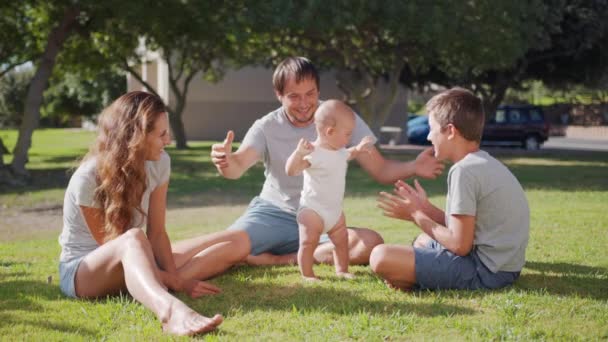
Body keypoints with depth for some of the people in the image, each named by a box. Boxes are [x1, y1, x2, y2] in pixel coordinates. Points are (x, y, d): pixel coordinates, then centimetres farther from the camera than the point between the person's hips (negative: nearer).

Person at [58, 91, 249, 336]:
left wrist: (175, 278, -23)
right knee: (133, 239, -43)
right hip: (83, 270, -7)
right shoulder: (88, 178, -23)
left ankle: (154, 289, -27)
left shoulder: (159, 163, -7)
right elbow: (117, 244, -21)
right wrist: (173, 281, -26)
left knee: (232, 244, -5)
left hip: (132, 264, 7)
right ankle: (170, 309, -73)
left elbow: (156, 233, -7)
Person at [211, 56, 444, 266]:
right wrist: (226, 162, -47)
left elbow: (380, 170, -4)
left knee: (371, 243, -30)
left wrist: (413, 168, -26)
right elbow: (238, 166, -22)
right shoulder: (267, 128, -5)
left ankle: (284, 260, -19)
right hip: (273, 213, -2)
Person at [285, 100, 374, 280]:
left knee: (342, 240, 16)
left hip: (335, 210, 9)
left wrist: (359, 148, 21)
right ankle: (307, 275, 4)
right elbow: (291, 170, -33)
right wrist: (299, 152, -48)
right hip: (313, 210, -9)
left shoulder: (340, 151, 5)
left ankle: (342, 270, 29)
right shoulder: (313, 153, -24)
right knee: (308, 243, -6)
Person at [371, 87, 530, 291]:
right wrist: (425, 208, 13)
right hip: (503, 265, 11)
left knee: (381, 257, -19)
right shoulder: (486, 163, 14)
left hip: (484, 271, -11)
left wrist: (416, 215, -5)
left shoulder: (464, 170, -16)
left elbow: (460, 245, -17)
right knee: (422, 241, 35)